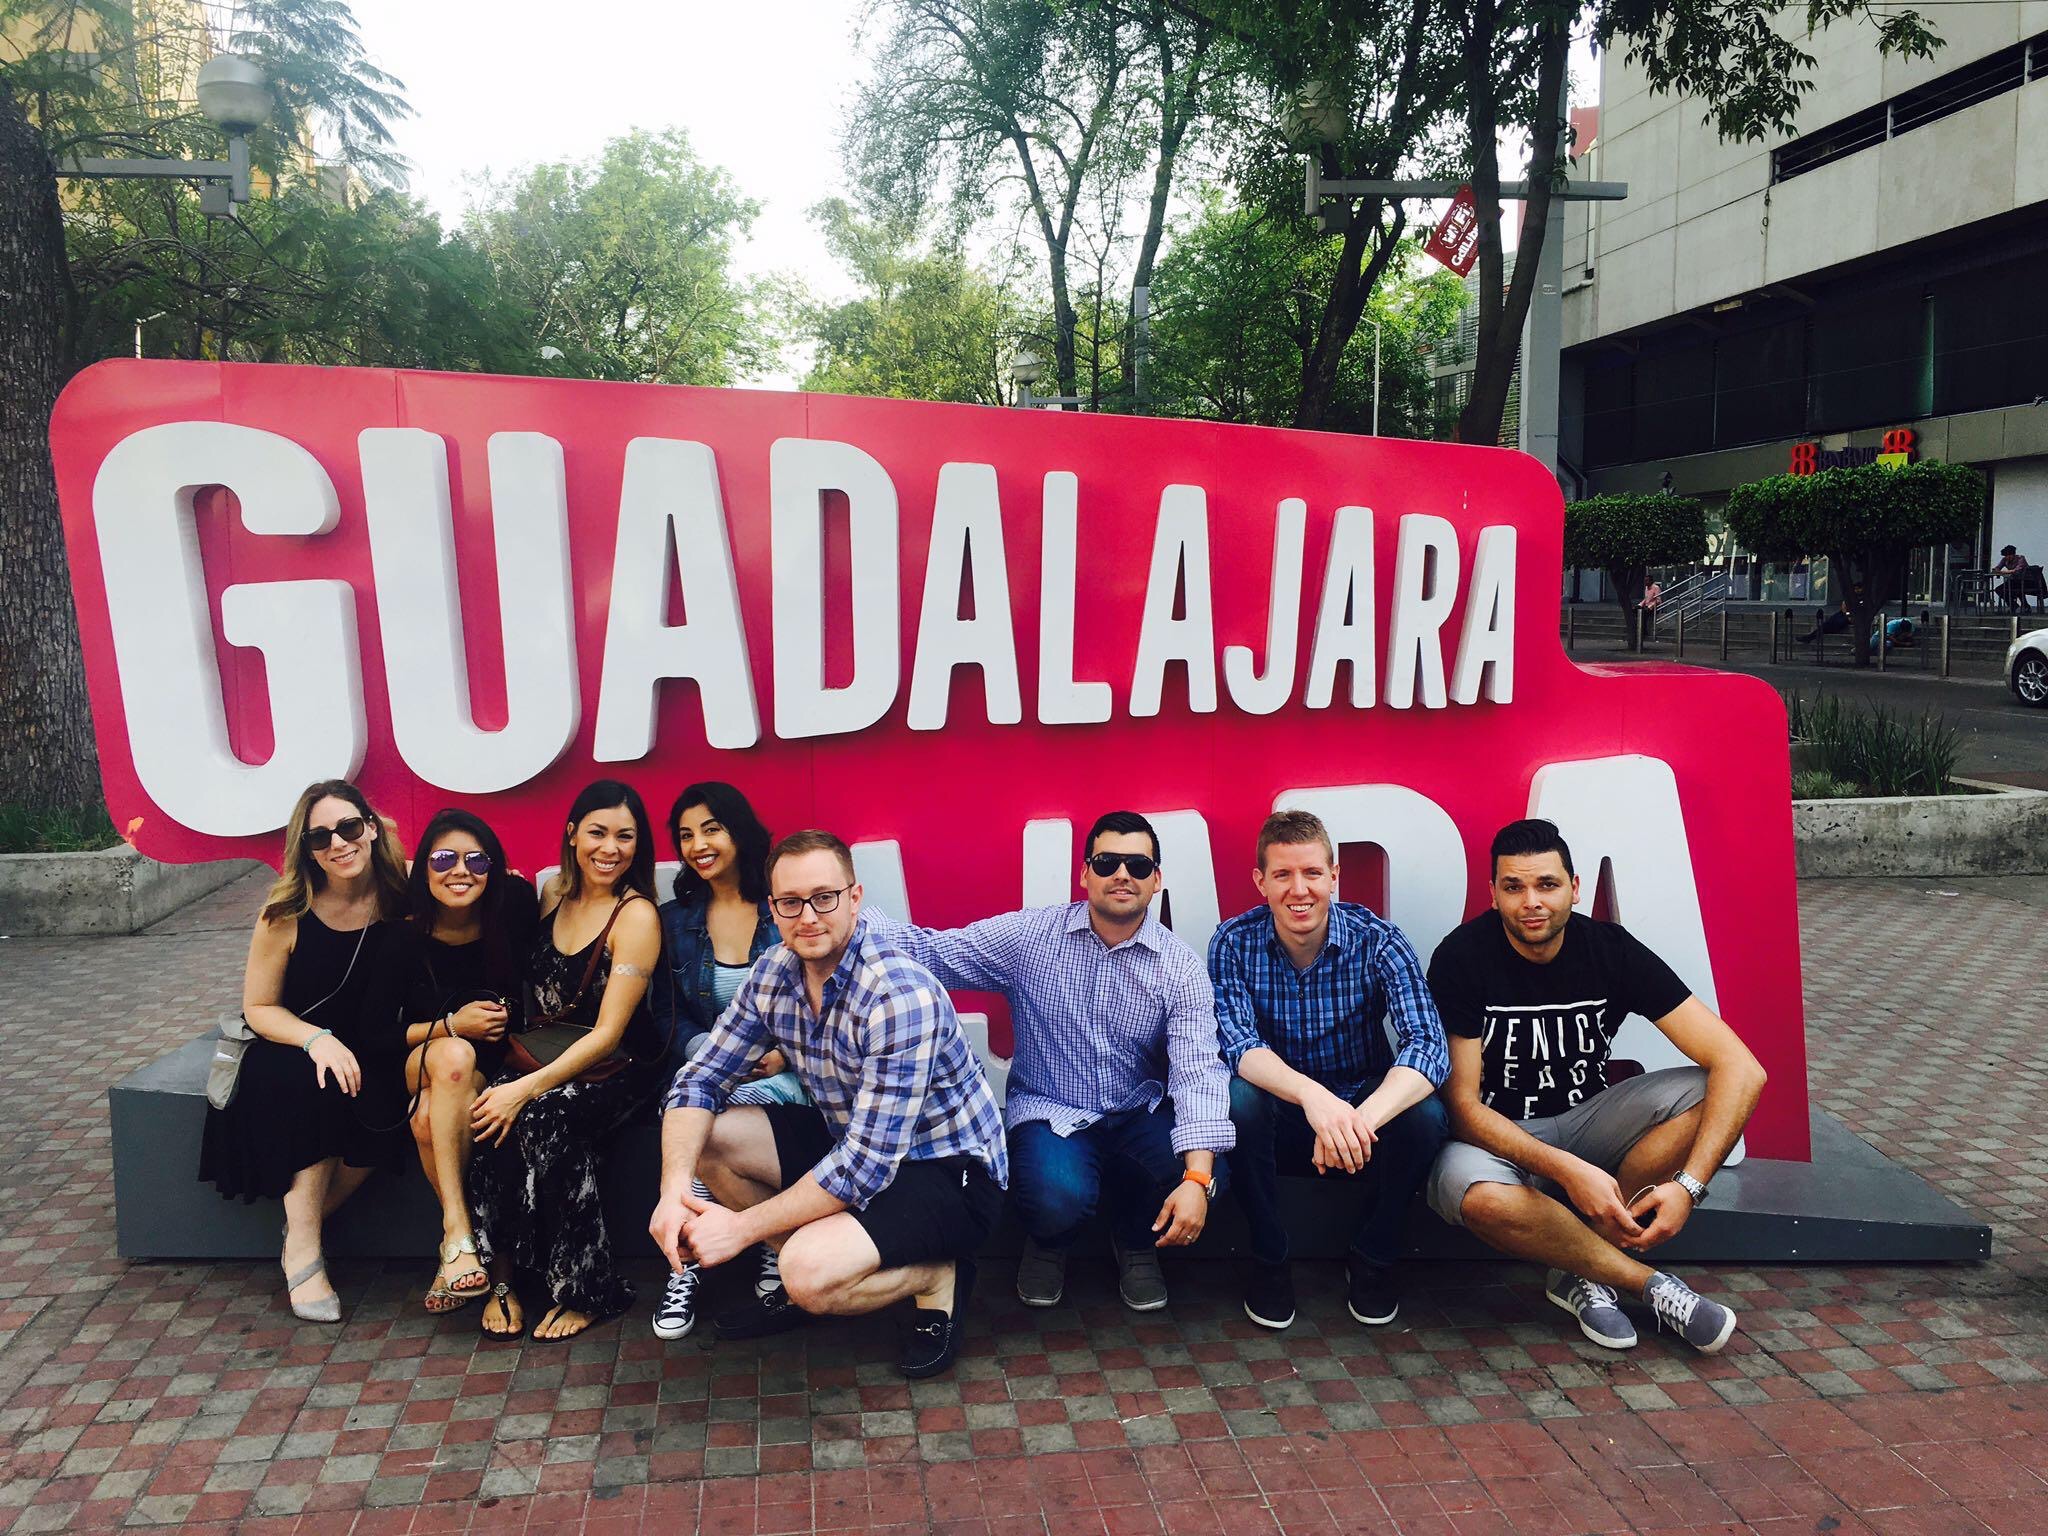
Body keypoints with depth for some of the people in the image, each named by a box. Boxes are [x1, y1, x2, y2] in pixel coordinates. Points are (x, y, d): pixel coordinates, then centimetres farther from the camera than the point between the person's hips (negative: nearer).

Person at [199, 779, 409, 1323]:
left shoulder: (403, 894, -9)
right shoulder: (287, 913, -12)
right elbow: (259, 1008, -5)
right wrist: (317, 1039, -24)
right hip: (295, 1047, -1)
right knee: (318, 1090, -32)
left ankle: (306, 1220, -7)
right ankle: (302, 1251, -20)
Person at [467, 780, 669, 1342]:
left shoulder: (637, 917, -11)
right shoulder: (553, 893, 8)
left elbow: (607, 1033, -17)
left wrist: (527, 1089, -26)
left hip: (613, 1069, -5)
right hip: (536, 1057, 5)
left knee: (541, 1118, -33)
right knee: (494, 1115, -28)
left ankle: (587, 1290, -17)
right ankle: (502, 1278, -16)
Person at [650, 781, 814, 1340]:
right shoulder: (674, 918, 10)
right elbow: (669, 1015, 10)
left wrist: (786, 1053, -16)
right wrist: (712, 1050, -10)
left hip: (785, 1069, -2)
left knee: (739, 1104, -35)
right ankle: (686, 1262, -23)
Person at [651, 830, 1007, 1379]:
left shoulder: (900, 995, -30)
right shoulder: (773, 973, -6)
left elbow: (868, 1163, -31)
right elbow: (701, 1081, -2)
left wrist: (742, 1226, -25)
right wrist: (674, 1190, -20)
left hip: (948, 1170, -8)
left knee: (810, 1275, -31)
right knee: (701, 1135, -4)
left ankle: (937, 1277, 0)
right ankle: (802, 1272, 11)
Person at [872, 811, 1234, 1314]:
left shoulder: (1180, 968, -8)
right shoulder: (1028, 936, -6)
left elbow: (1197, 1071, -18)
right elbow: (933, 952, -10)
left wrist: (1197, 1177, -31)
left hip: (1141, 1112, 2)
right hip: (1049, 1111, -1)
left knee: (1206, 1178, -27)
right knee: (1057, 1197, -33)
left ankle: (1135, 1243, 12)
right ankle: (1049, 1244, 11)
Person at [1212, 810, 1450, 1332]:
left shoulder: (1377, 942, -15)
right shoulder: (1234, 943, -12)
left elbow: (1428, 1045, -27)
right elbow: (1239, 1046, -25)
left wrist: (1361, 1118, -47)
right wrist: (1313, 1095, -46)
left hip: (1365, 1114, 0)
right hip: (1278, 1122, 0)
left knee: (1424, 1114, -30)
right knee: (1235, 1099, -32)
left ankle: (1374, 1256, -1)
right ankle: (1268, 1258, -7)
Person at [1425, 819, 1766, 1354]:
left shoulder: (1612, 950, -11)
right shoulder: (1462, 957, -17)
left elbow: (1741, 1067, -17)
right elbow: (1463, 1105, -18)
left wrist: (1688, 1185, -29)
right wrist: (1567, 1171, -33)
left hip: (1586, 1119, 3)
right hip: (1498, 1136, -3)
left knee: (1707, 1095, -23)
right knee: (1474, 1192, -38)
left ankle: (1582, 1273, -18)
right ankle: (1653, 1285, -15)